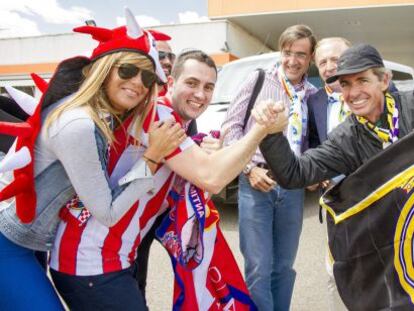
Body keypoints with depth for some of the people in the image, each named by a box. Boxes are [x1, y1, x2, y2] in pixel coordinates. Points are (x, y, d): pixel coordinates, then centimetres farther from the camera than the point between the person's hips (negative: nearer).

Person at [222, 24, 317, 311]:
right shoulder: (259, 80, 1)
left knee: (284, 266, 15)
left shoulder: (312, 95, 10)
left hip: (293, 187, 4)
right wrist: (250, 168, -10)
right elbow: (231, 126, -2)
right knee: (259, 268, -2)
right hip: (256, 183, -3)